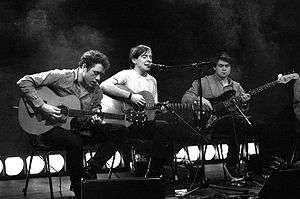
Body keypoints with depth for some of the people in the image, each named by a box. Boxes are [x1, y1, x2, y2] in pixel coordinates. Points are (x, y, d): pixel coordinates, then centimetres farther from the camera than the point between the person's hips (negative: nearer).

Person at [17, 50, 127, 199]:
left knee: (118, 131, -9)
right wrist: (42, 107, -23)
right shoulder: (60, 76, -11)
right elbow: (24, 82, -15)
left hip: (78, 130, 6)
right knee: (74, 142, -40)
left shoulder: (96, 92, 6)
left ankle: (89, 171, -13)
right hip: (50, 129, -6)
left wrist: (94, 120, -15)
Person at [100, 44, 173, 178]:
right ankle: (154, 173, -16)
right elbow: (104, 86, -19)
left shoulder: (152, 80, 20)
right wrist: (130, 96, -22)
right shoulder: (127, 74, -2)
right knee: (163, 127, -27)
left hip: (145, 122, 7)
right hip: (127, 124, -7)